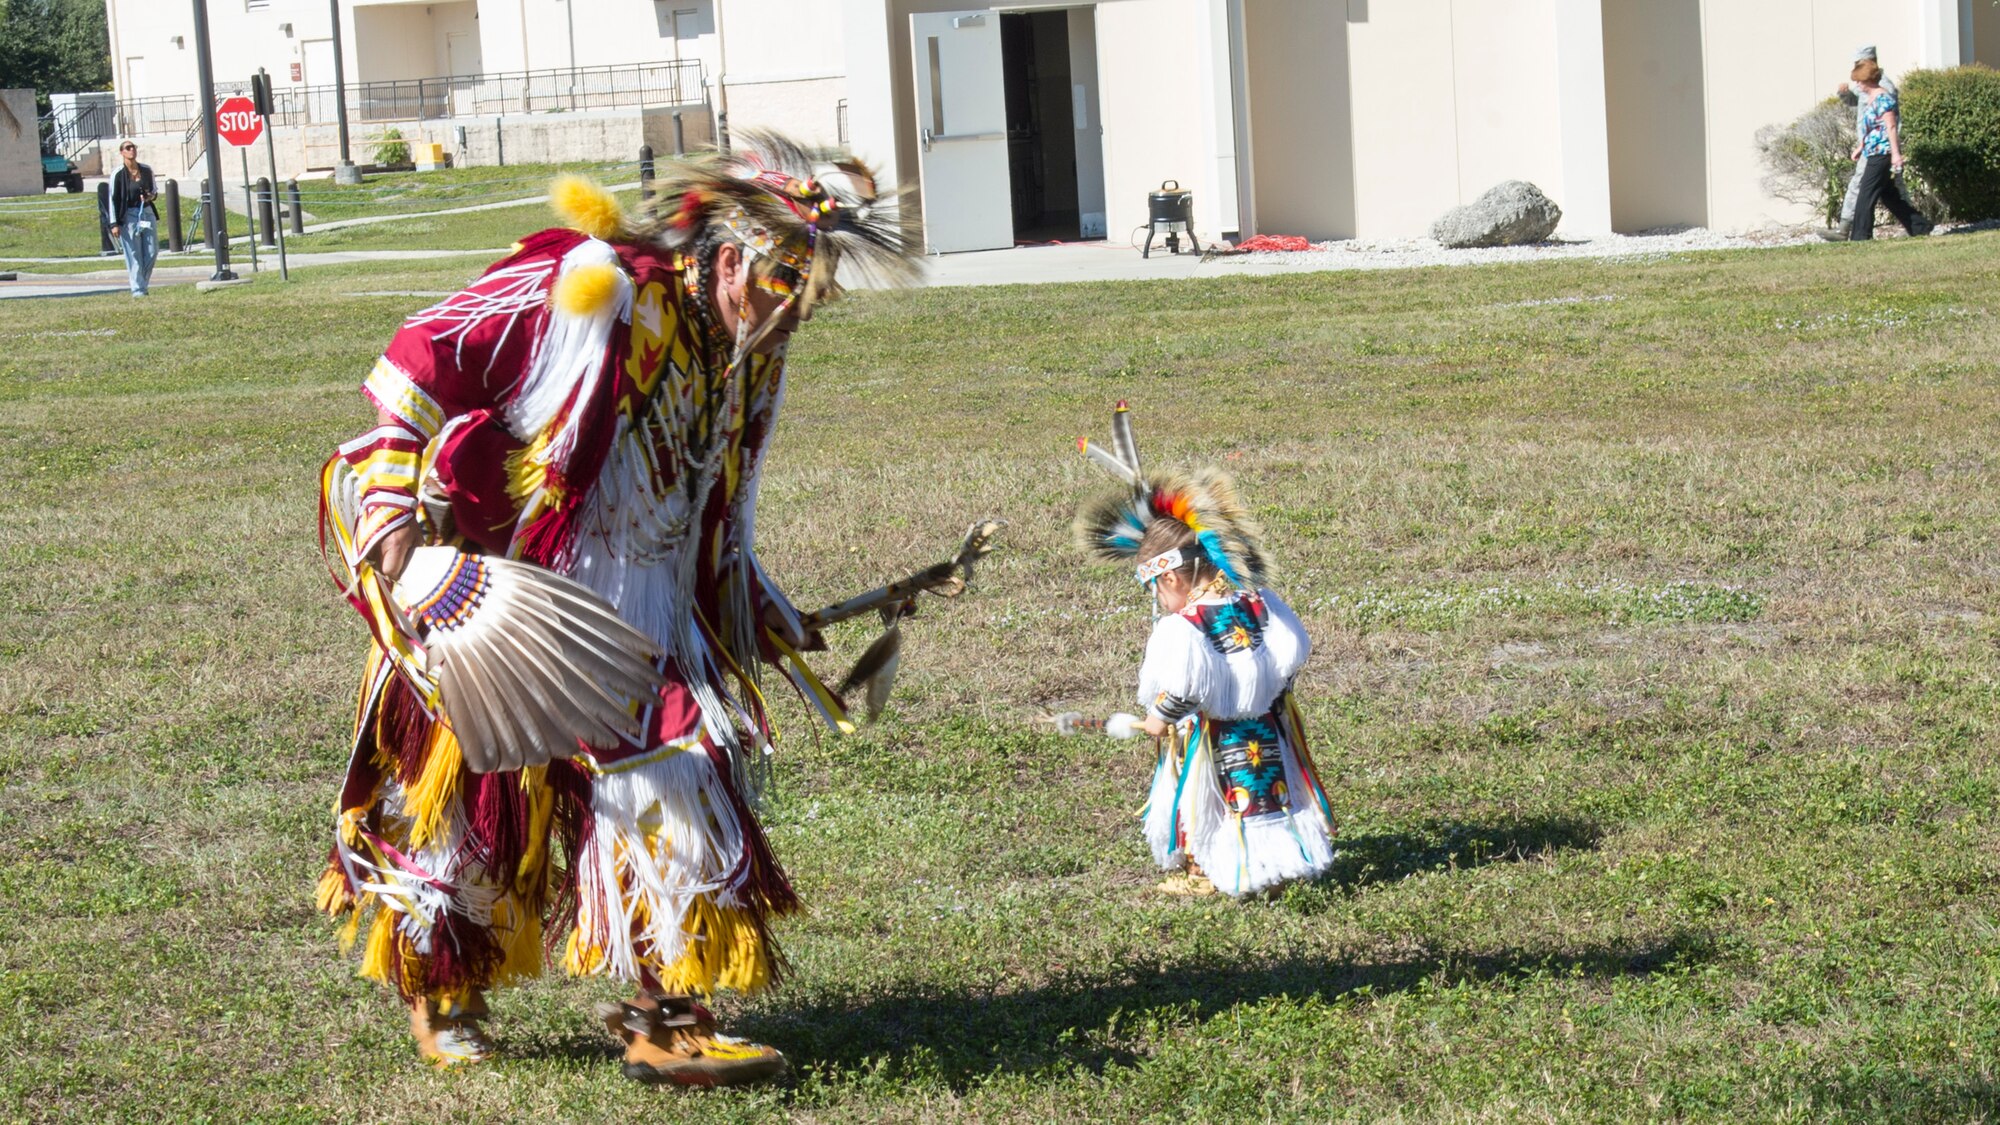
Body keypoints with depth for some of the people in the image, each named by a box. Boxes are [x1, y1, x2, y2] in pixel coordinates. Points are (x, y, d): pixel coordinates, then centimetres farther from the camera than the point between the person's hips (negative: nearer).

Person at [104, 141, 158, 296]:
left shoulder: (146, 171, 6)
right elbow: (113, 200, -6)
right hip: (128, 216, -4)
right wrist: (114, 224, -10)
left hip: (147, 213, 4)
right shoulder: (118, 174, -7)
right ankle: (138, 289, 2)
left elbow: (154, 190, 19)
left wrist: (151, 196, -6)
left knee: (152, 252, 3)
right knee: (134, 255, -3)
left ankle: (143, 283, 21)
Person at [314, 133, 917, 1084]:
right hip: (496, 592, -6)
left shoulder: (750, 356, 7)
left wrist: (759, 614, 26)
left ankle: (667, 1020, 4)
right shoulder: (591, 286, -17)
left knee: (683, 787, -2)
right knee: (463, 790, 6)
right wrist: (391, 504, -21)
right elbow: (423, 355, -16)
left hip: (640, 615, 6)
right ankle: (435, 988, 27)